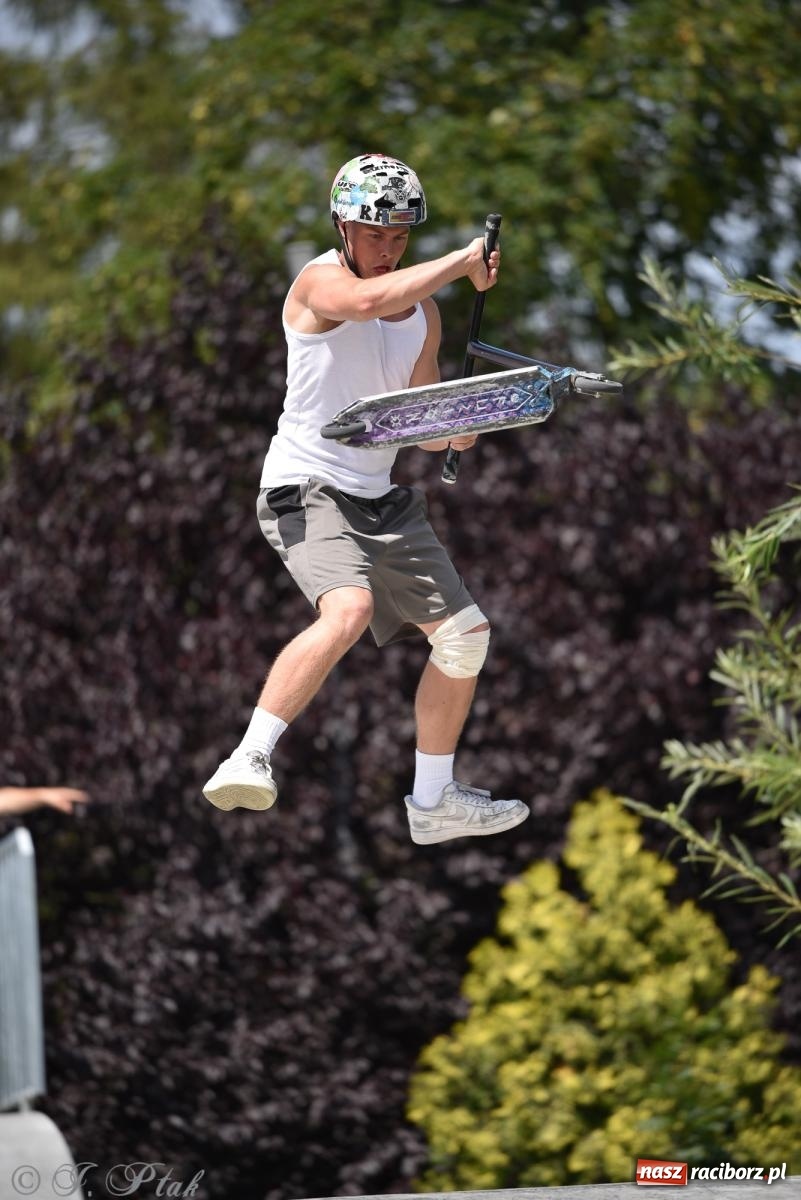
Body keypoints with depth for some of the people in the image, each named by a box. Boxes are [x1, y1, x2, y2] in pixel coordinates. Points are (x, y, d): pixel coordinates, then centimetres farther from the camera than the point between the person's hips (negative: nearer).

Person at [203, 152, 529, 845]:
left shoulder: (423, 313, 12)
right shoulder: (321, 280, -11)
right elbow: (369, 300, -36)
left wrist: (456, 430, -3)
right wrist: (464, 262, -25)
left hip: (381, 501, 8)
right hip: (307, 492, -8)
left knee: (466, 635, 9)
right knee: (349, 610, -34)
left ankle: (434, 801, 22)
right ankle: (250, 760, -35)